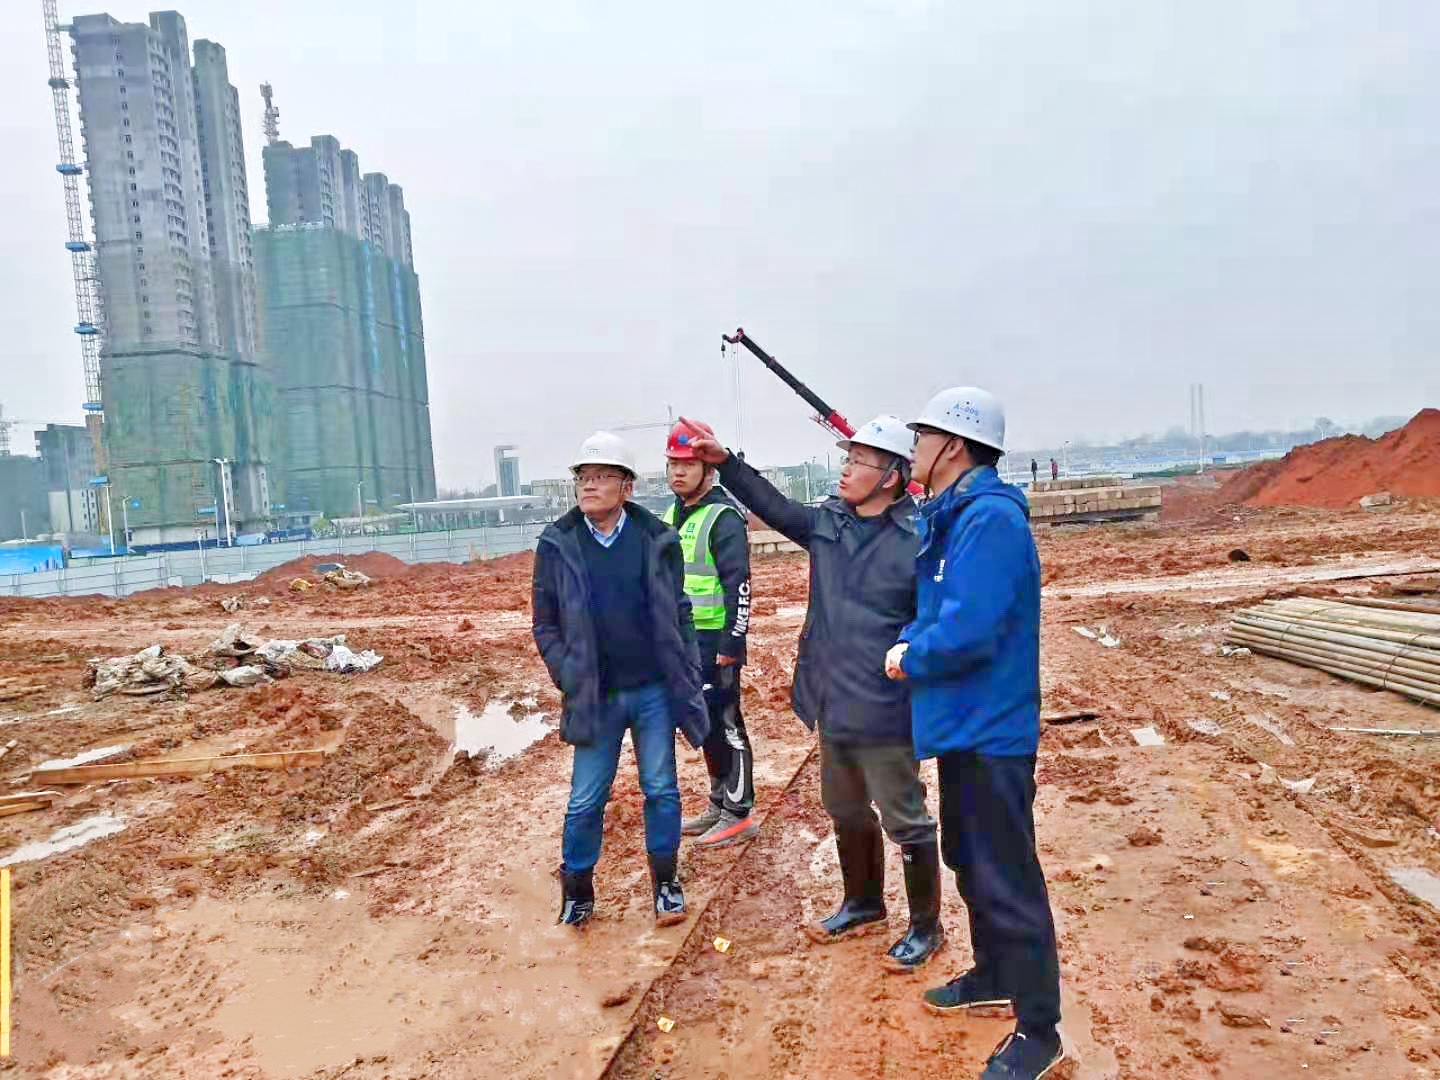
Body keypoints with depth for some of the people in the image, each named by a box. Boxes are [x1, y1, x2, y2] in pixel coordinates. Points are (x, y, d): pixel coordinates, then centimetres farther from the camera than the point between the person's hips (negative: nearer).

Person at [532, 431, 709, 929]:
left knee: (661, 790, 10)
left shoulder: (657, 539, -2)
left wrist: (688, 679, 1)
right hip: (595, 697, 0)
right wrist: (569, 678, -7)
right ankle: (577, 890, 28)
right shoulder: (557, 545, -2)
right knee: (585, 801, 7)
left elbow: (679, 613, 4)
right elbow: (545, 625, 3)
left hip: (653, 691, 0)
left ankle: (666, 883, 29)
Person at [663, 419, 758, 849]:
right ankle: (719, 803, 30)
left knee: (724, 723, -2)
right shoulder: (671, 515, 13)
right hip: (682, 638, 9)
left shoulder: (724, 517, -14)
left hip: (715, 639, -8)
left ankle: (739, 814, 11)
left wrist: (730, 648, -21)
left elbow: (739, 585, -18)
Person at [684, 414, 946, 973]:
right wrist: (725, 461, 6)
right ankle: (863, 905, 44)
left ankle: (925, 928, 28)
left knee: (905, 821, 7)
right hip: (832, 705, 8)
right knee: (846, 812, 23)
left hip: (885, 714, -7)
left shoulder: (918, 541, -17)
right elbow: (774, 506, 13)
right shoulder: (827, 523, 4)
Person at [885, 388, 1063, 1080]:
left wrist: (911, 659, -13)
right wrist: (912, 642, -2)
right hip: (964, 724, 10)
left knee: (1006, 879, 1)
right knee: (968, 860, 23)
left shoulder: (989, 517, -22)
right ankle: (994, 980, 41)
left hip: (990, 731, -10)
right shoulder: (951, 515, 10)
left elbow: (968, 631, -30)